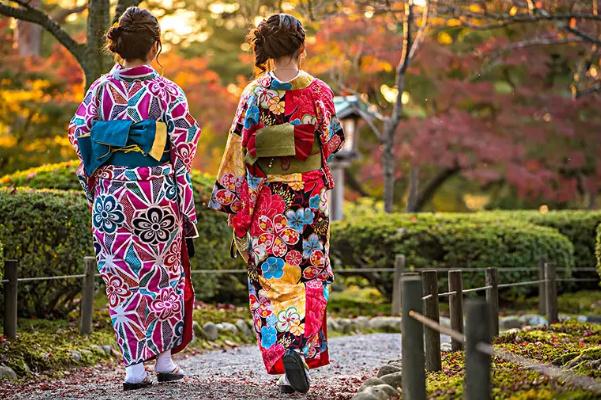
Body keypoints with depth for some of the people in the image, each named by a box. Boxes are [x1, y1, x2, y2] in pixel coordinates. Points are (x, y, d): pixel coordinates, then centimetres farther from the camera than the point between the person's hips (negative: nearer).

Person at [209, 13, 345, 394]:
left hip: (267, 201, 0)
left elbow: (238, 151, -5)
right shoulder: (318, 92, -4)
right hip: (310, 198, 0)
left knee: (273, 278, 6)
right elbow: (333, 142, 6)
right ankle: (302, 347, -3)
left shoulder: (254, 94, -5)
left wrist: (231, 203, 1)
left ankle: (282, 357, -4)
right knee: (310, 276, 11)